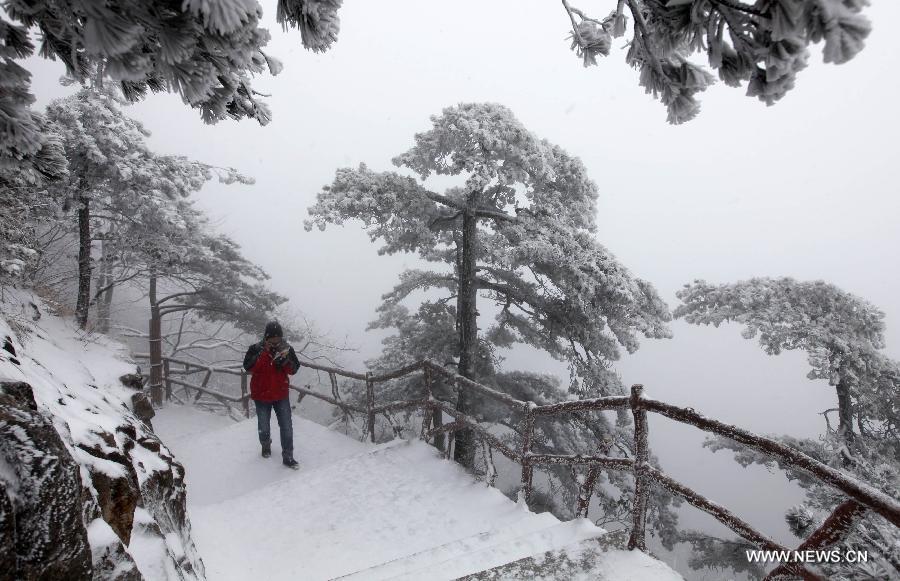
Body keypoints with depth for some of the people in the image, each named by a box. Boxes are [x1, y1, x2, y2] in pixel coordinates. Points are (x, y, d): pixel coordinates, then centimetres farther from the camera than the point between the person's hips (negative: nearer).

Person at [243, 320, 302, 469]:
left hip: (281, 395, 1)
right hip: (261, 395, -1)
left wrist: (285, 360, -26)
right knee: (263, 426, 16)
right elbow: (249, 367, -21)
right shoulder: (256, 349, -10)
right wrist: (264, 355, -28)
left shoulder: (287, 349, -5)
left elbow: (294, 369, -7)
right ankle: (266, 445, 46)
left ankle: (288, 457, 8)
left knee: (286, 426, -1)